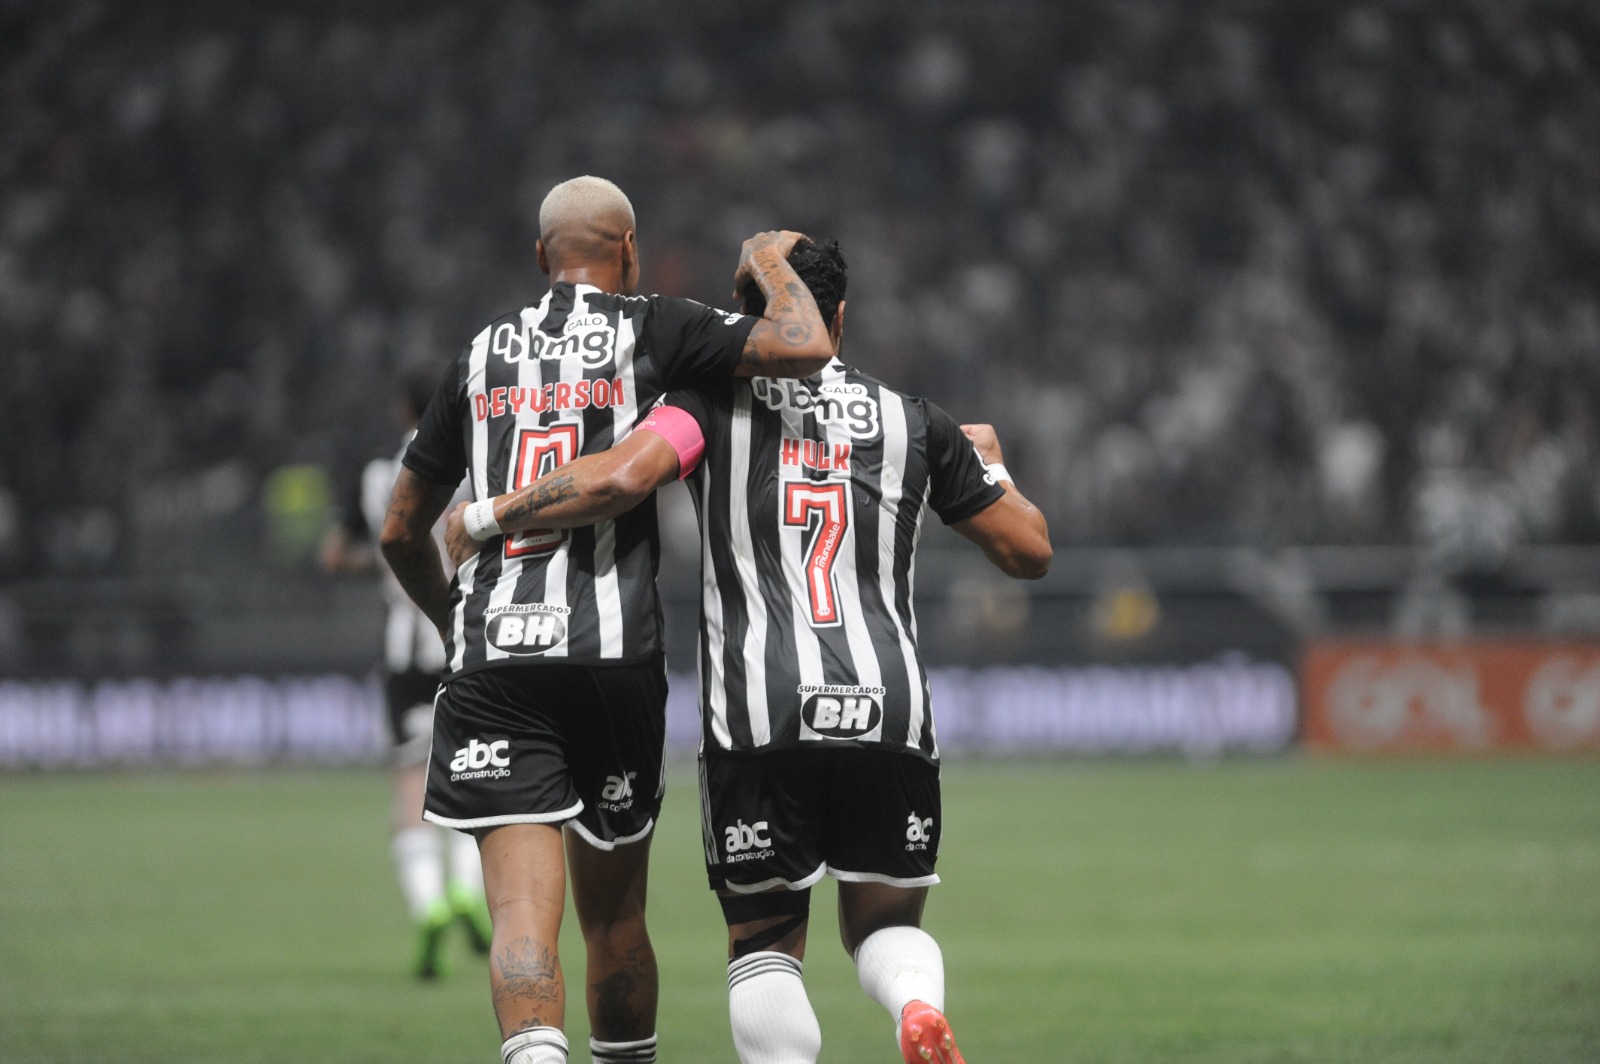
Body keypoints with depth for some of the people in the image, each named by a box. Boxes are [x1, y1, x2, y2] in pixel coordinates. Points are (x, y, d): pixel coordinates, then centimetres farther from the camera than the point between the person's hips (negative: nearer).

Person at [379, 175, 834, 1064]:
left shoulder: (480, 356, 17)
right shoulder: (652, 331, 6)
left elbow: (401, 531, 23)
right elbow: (803, 350, -7)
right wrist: (770, 264, 15)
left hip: (491, 657, 1)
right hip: (614, 652, -1)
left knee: (524, 911, -10)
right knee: (612, 910, 13)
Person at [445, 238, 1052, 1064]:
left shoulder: (715, 400, 7)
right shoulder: (915, 423, 16)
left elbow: (620, 478, -12)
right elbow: (1029, 551, 21)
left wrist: (486, 515, 2)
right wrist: (989, 465, 42)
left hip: (758, 717, -2)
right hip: (890, 707, 2)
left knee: (765, 941, 11)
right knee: (883, 925, 16)